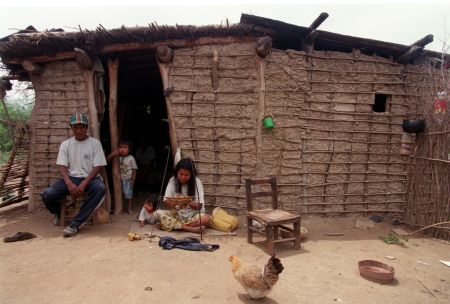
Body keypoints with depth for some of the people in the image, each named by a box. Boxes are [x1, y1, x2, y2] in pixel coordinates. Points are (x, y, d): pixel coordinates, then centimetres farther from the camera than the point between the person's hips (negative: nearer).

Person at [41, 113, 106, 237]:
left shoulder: (95, 143, 0)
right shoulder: (65, 144, 7)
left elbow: (98, 167, -6)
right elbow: (62, 166, 1)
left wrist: (84, 184, -19)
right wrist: (69, 183, -19)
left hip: (90, 178, -2)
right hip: (71, 178, 3)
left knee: (100, 188, -38)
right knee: (47, 194, -23)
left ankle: (75, 224, -30)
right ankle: (58, 212, 15)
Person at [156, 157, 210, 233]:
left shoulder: (197, 182, -10)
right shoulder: (172, 181, -5)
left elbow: (199, 206, -13)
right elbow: (166, 202, -8)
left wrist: (188, 203, -33)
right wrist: (172, 203, -31)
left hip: (193, 215, -2)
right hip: (177, 214, 2)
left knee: (206, 219, -32)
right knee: (159, 213, -24)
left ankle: (172, 224, -20)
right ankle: (190, 228, -26)